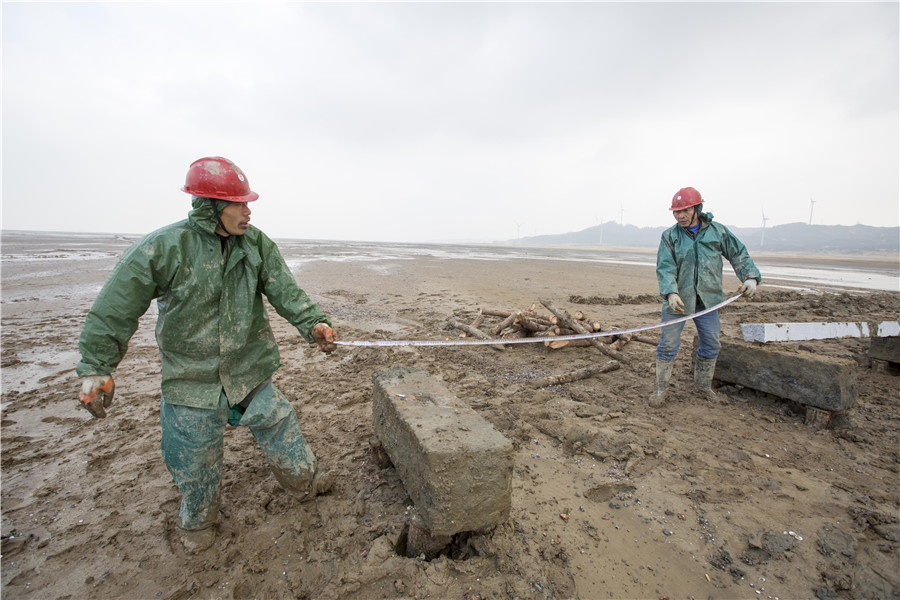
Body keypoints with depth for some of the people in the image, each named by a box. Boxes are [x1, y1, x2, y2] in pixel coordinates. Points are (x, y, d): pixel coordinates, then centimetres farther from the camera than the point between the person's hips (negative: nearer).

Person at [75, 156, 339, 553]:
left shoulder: (257, 245, -6)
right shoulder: (161, 249, -16)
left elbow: (284, 290, -13)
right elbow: (115, 310, -10)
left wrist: (312, 323, -30)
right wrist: (96, 368, -9)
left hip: (250, 370, 2)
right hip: (191, 382, -2)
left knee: (279, 426, 12)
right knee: (194, 458, 15)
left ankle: (304, 481, 39)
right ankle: (197, 520, 45)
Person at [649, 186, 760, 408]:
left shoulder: (718, 231, 5)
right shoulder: (670, 236, -2)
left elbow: (739, 254, 10)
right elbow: (665, 267, -13)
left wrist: (751, 277, -6)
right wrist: (671, 293, -27)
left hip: (707, 299, 3)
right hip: (677, 299, -3)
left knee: (711, 344, 13)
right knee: (668, 344, -1)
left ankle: (704, 384, 34)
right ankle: (661, 389, 12)